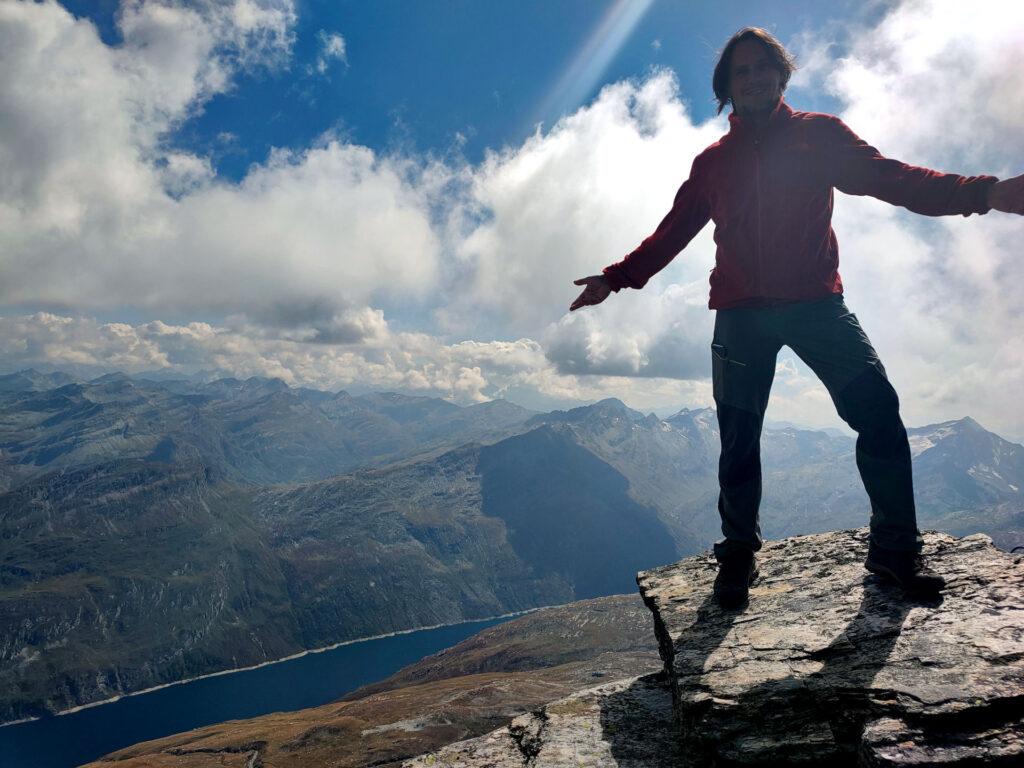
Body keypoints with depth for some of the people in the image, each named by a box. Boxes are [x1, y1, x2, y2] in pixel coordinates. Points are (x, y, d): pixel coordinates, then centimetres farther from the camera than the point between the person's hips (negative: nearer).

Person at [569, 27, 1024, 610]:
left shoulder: (819, 134, 13)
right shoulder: (712, 162, 18)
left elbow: (891, 179, 2)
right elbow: (673, 232, 19)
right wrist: (617, 277, 12)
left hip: (816, 302, -1)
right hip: (740, 314, 1)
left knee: (878, 409, -13)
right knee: (739, 435, -2)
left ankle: (896, 550, 2)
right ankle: (739, 556, 12)